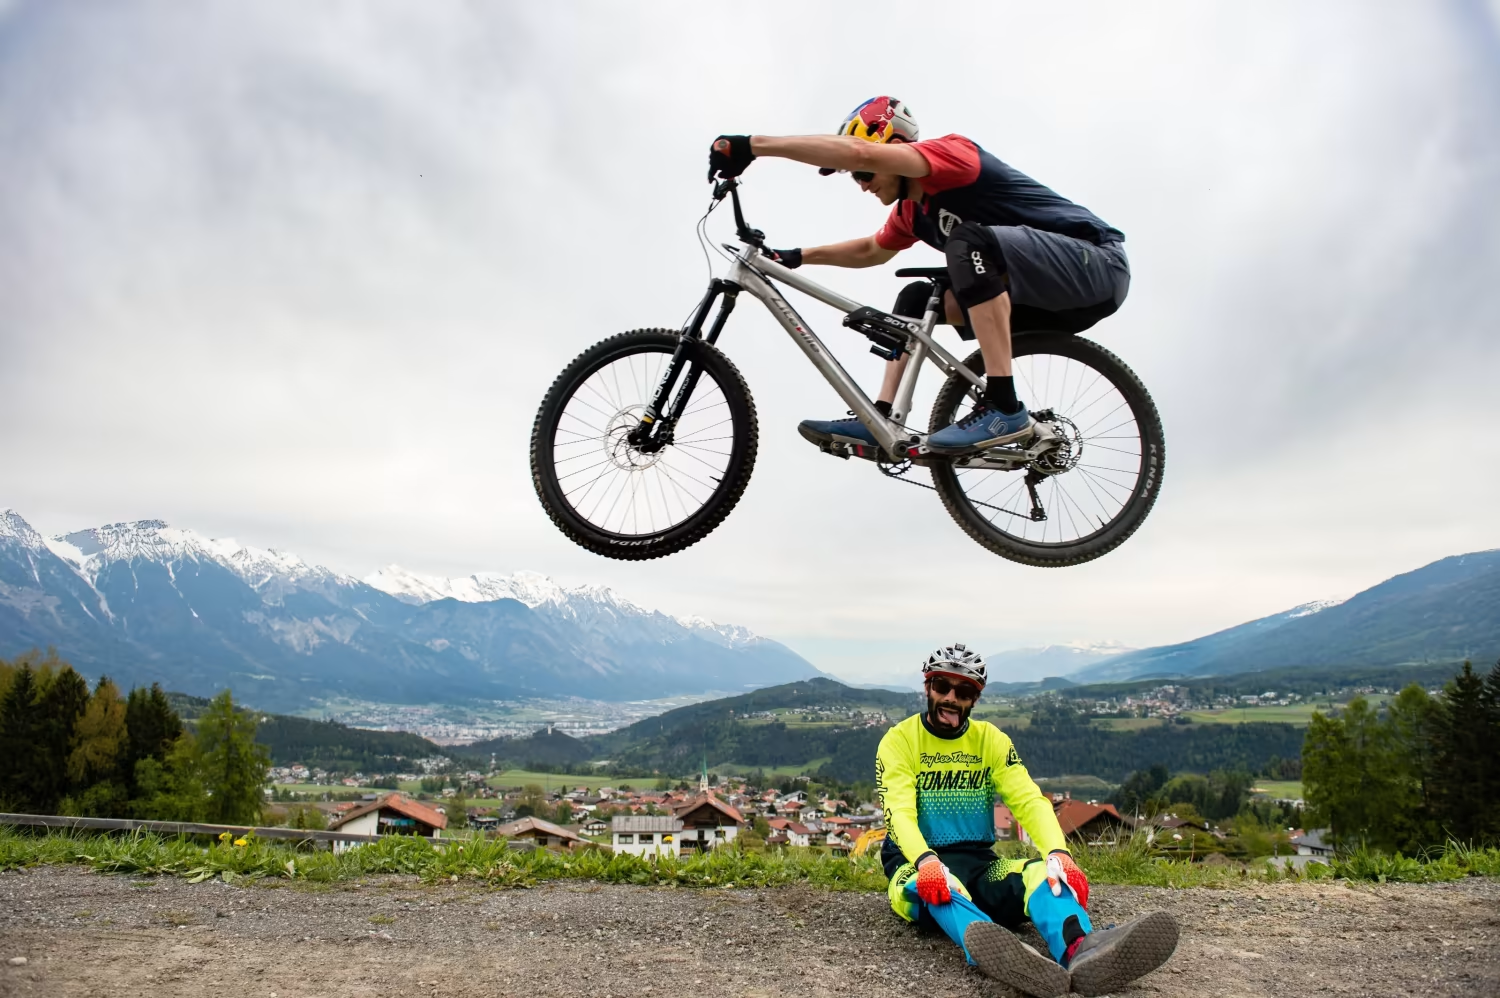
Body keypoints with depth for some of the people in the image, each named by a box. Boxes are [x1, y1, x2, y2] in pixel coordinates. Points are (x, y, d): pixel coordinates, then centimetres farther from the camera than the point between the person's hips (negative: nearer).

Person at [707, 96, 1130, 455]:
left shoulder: (953, 152, -16)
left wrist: (752, 144, -31)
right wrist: (795, 256, 25)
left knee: (970, 242, -31)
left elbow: (858, 151, -32)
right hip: (1041, 290, 10)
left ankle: (1004, 409, -30)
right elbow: (870, 250, 32)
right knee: (917, 300, 9)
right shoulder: (911, 211, 11)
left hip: (1097, 263, -9)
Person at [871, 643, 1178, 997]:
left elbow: (1029, 800, -6)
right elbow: (899, 812, -17)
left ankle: (1080, 953, -60)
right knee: (941, 885, -39)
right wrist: (926, 861, -38)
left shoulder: (992, 740, 7)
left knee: (1041, 871, -28)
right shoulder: (899, 740, -3)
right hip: (918, 867, -3)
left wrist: (1057, 852, -27)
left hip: (979, 864, 3)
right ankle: (999, 954, -70)